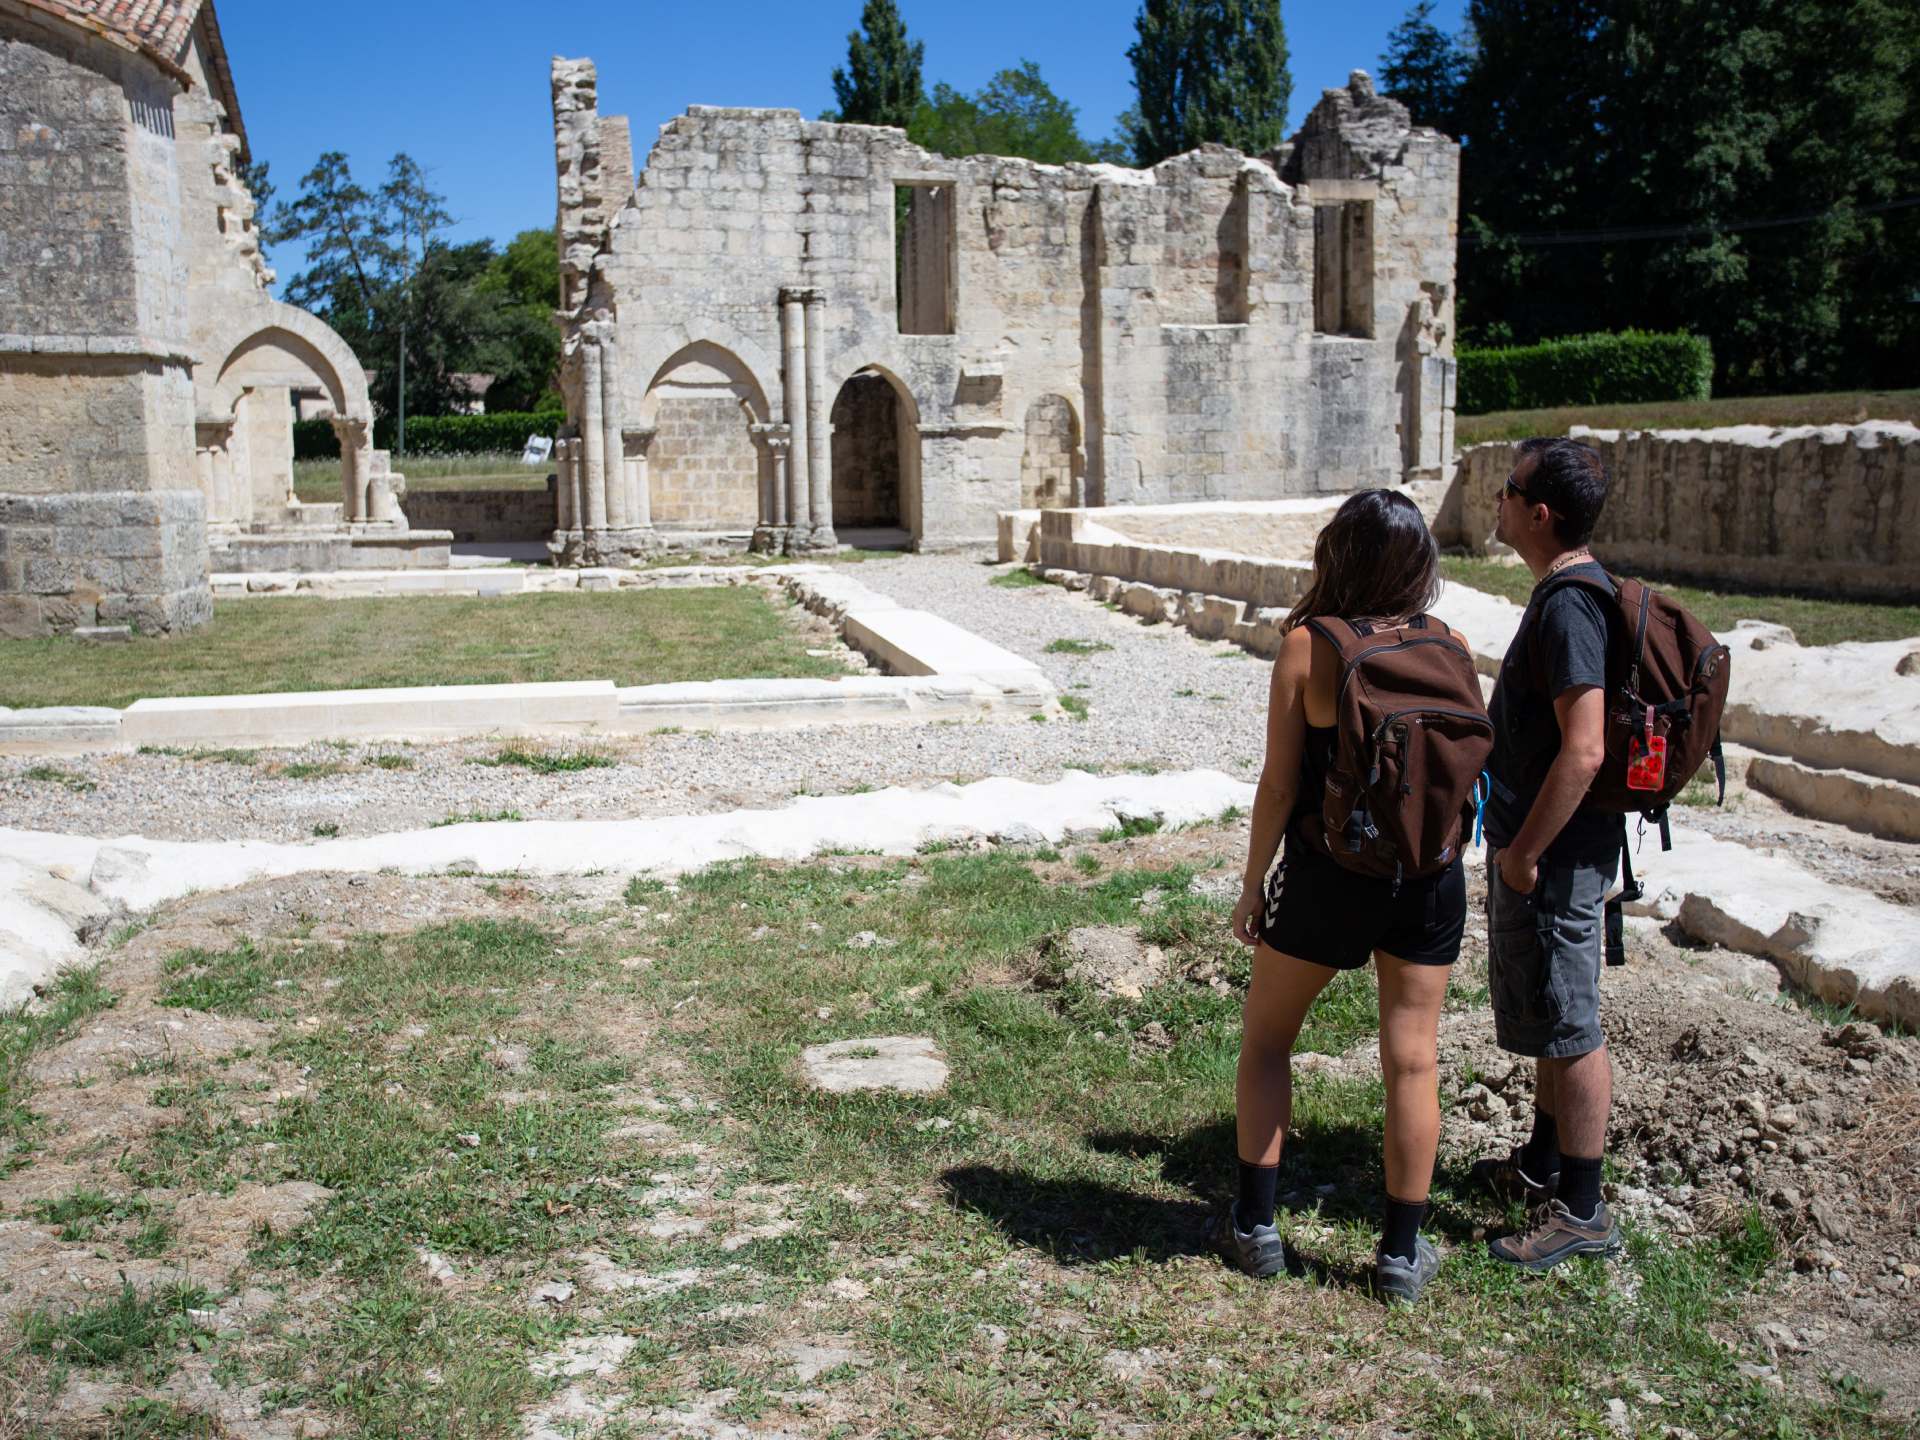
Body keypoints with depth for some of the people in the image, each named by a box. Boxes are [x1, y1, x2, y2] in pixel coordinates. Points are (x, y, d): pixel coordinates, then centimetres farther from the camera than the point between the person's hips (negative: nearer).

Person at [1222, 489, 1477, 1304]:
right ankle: (1402, 1252, 19)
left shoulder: (1307, 646, -13)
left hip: (1329, 873, -2)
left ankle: (1256, 1227, 21)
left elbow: (1279, 785, -10)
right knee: (1412, 1059, 10)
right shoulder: (1449, 646, -4)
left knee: (1266, 1040, 16)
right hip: (1429, 874, 3)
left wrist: (1253, 885, -1)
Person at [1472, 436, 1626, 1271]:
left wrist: (1524, 851, -22)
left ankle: (1581, 1211, 11)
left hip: (1554, 855, -11)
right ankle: (1543, 1166, 36)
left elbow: (1583, 749, -28)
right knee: (1548, 1017, 21)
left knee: (1568, 1026, -1)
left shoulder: (1569, 606, -22)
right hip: (1542, 845, 11)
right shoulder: (1565, 592, 10)